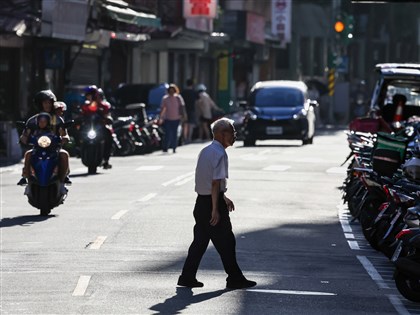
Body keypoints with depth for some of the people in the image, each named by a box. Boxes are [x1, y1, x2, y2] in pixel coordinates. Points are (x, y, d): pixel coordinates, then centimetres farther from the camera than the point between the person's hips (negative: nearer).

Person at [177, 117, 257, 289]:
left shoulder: (205, 151, 13)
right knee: (226, 242, 0)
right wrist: (215, 209, -20)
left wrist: (223, 197, 27)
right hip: (213, 203, -9)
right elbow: (216, 183, -20)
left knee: (200, 240, 12)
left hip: (201, 201, 9)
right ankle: (234, 278, 6)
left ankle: (187, 277, 12)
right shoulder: (219, 154, -16)